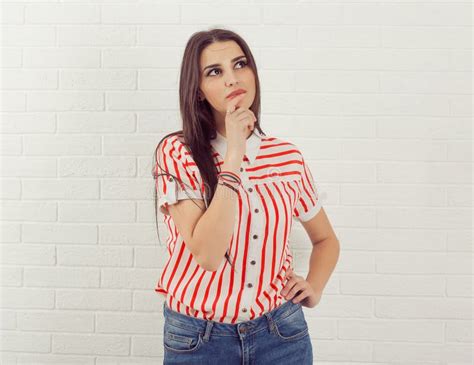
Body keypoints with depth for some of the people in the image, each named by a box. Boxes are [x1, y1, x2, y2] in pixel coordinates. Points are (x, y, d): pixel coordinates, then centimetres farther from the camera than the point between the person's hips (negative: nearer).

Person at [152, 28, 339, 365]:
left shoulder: (288, 156, -2)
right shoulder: (177, 153, -12)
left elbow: (326, 238, 13)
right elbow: (207, 254, -24)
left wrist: (315, 289, -4)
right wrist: (234, 154, -23)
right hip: (197, 338, -2)